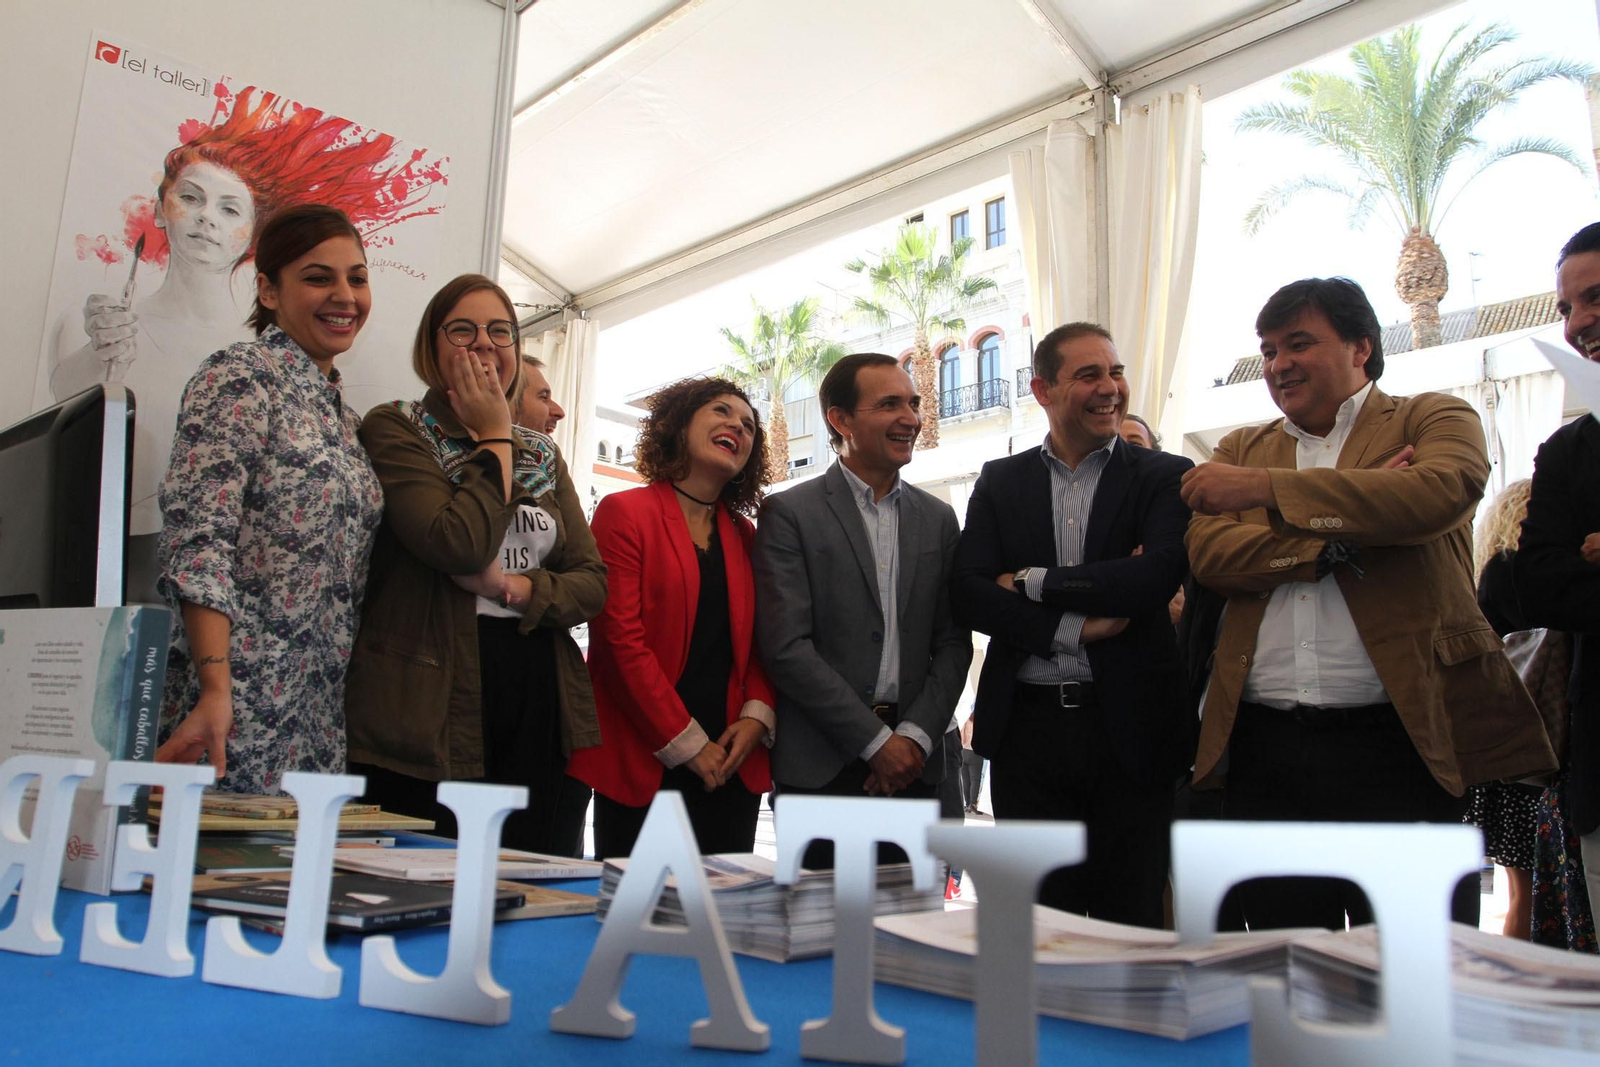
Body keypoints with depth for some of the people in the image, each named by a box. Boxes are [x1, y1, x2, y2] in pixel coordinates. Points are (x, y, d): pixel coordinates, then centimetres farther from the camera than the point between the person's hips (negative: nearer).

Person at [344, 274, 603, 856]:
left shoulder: (542, 452, 18)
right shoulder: (394, 430, 1)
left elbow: (594, 581, 11)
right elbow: (458, 545, -16)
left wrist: (516, 588, -9)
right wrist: (495, 437, -4)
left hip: (541, 712, 5)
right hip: (430, 722, -5)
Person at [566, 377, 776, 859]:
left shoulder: (744, 535, 15)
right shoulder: (624, 513, -2)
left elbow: (762, 638, 13)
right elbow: (622, 639, -10)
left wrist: (757, 714, -7)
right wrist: (688, 744, -12)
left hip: (731, 761, 5)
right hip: (642, 761, -5)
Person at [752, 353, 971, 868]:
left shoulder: (938, 518, 11)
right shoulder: (789, 513, -4)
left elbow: (952, 643, 10)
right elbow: (786, 647, -11)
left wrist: (916, 735, -4)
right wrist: (876, 740, -12)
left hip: (912, 766, 4)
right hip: (821, 765, -4)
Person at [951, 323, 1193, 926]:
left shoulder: (1164, 476, 4)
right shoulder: (1000, 481, 9)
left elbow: (1156, 577, -15)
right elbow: (968, 597, -2)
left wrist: (1031, 581, -10)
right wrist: (1075, 628, -12)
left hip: (1128, 726, -1)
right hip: (1027, 726, 2)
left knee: (1129, 920, 7)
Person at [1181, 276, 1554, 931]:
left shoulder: (1433, 419, 7)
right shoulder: (1240, 450, 16)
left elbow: (1443, 493, -16)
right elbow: (1207, 554, -1)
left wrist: (1264, 489, -18)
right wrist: (1347, 525, -13)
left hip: (1396, 742, -3)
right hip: (1265, 748, 3)